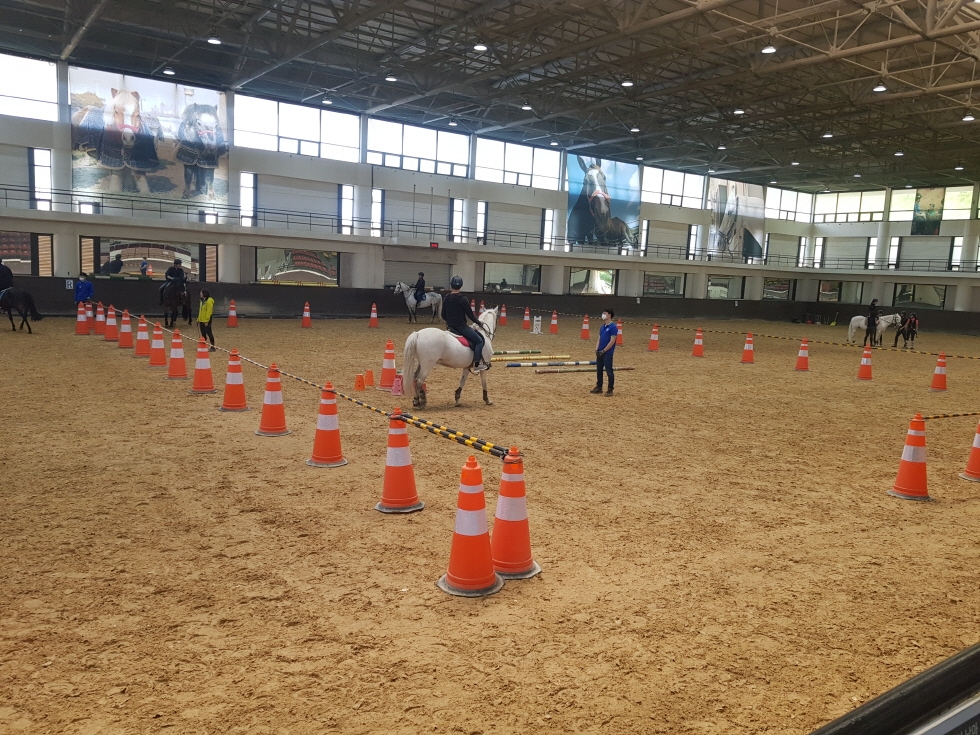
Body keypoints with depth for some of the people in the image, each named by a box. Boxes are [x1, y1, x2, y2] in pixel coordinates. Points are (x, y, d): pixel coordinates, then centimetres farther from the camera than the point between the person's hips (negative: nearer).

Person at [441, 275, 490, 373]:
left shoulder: (446, 298, 5)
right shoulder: (463, 299, -15)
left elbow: (443, 316, 11)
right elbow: (470, 314, -11)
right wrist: (478, 323, 4)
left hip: (451, 327, 8)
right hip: (461, 326, -8)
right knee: (479, 340, -1)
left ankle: (480, 360, 20)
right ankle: (476, 365, -8)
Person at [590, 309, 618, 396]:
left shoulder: (613, 327, -11)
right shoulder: (602, 327, 13)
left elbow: (612, 341, -15)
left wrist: (603, 351, -15)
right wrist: (597, 349, 0)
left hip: (608, 353, -8)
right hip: (600, 352, 8)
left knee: (609, 371, -3)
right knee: (599, 369, 13)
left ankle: (610, 389, 5)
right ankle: (599, 387, 23)